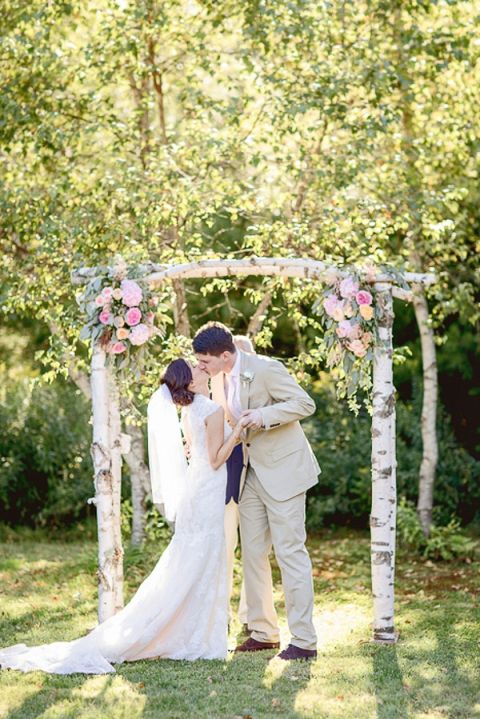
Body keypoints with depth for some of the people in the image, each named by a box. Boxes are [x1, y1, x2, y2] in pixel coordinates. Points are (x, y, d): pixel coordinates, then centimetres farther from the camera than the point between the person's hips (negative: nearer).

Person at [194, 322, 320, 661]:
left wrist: (264, 416, -29)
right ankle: (264, 632, 20)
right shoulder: (221, 379, 6)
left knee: (290, 551, -7)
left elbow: (306, 404, -18)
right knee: (253, 552, 10)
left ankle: (304, 641, -3)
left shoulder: (265, 369, -18)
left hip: (283, 471, -8)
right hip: (251, 473, 8)